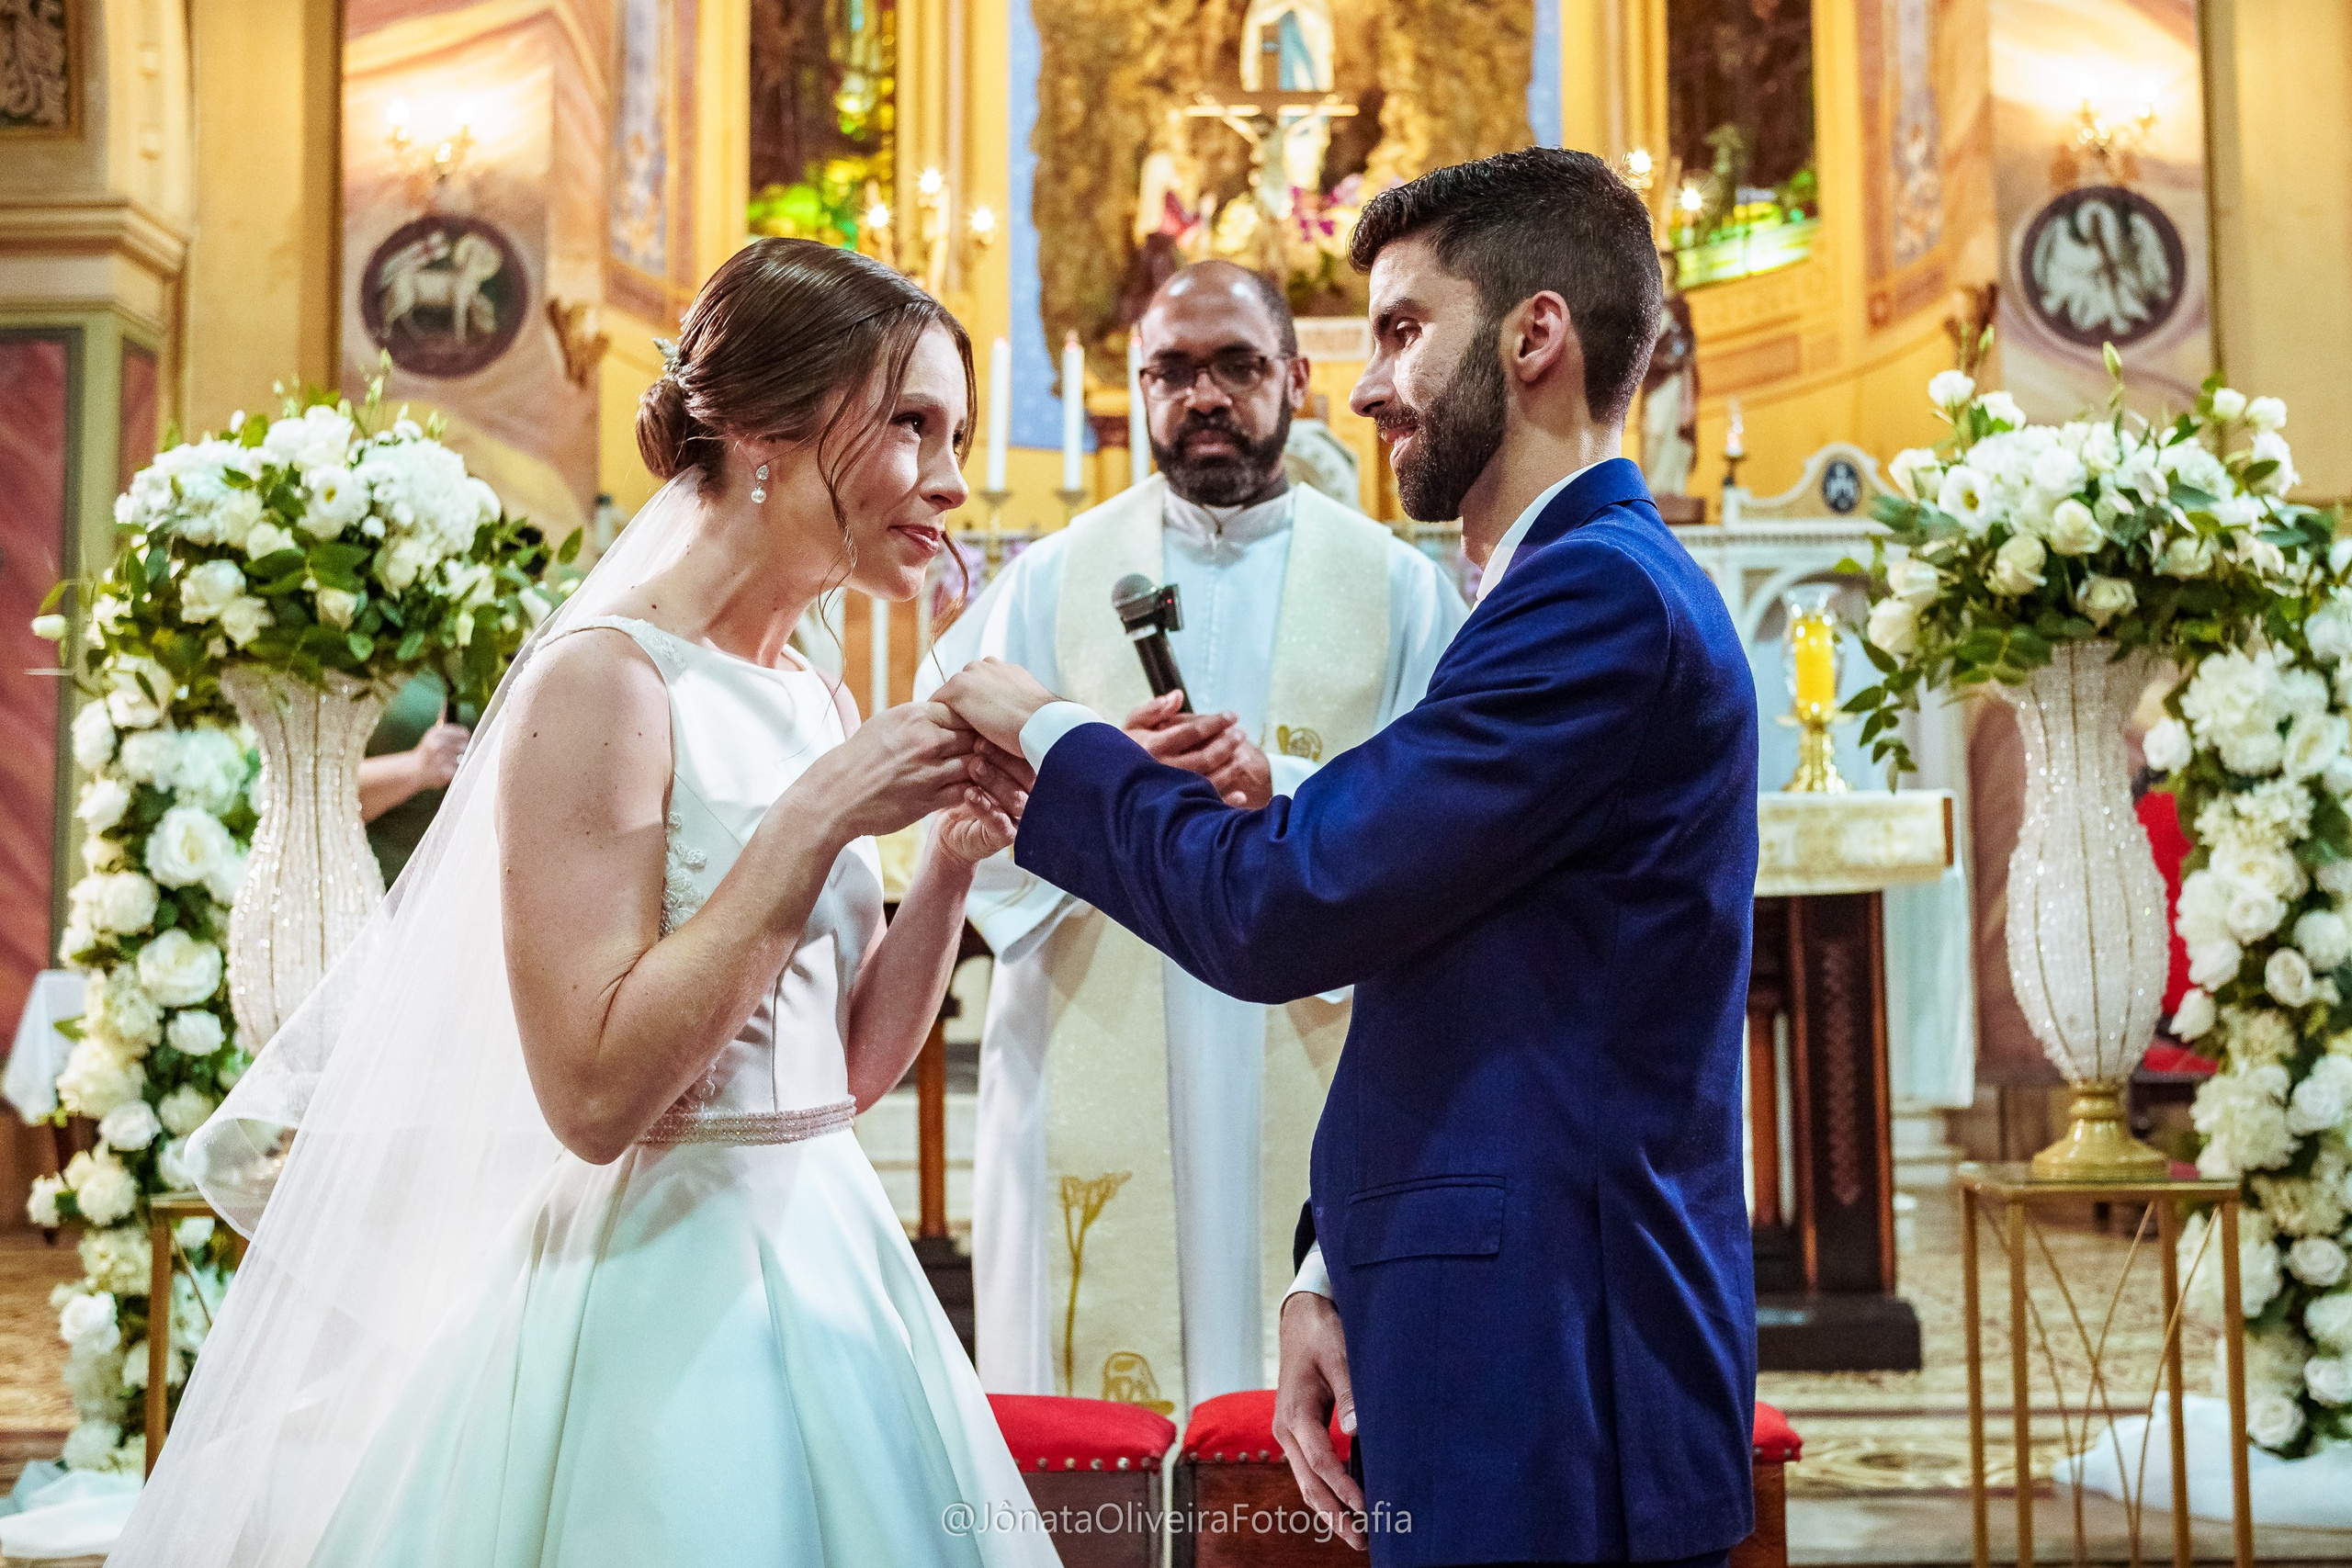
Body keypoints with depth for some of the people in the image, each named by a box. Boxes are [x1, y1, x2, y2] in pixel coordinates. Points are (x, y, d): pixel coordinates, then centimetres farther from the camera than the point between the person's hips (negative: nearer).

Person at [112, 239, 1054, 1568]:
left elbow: (851, 1065, 10)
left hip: (824, 1277, 8)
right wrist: (816, 822, -21)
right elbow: (595, 1089, -22)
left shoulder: (821, 702, 8)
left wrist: (956, 858, -3)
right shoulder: (608, 682, -15)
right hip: (668, 1299, -8)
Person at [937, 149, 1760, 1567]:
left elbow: (1278, 907, -19)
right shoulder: (1594, 581, 16)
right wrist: (1339, 1278, 10)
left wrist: (1048, 735, -4)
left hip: (1550, 1403, -9)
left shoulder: (1602, 592, -16)